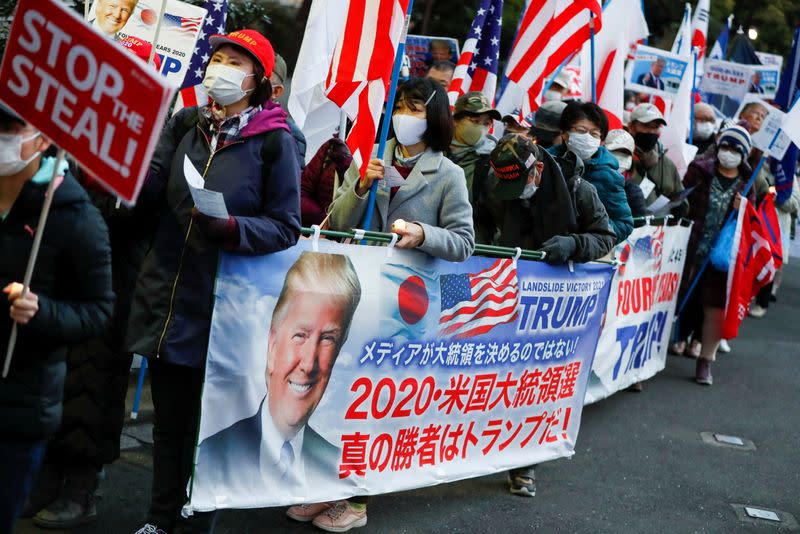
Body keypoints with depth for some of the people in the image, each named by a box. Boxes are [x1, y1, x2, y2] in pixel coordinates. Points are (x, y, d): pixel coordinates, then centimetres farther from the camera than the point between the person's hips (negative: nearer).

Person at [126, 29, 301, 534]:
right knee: (168, 416, 16)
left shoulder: (274, 140, -8)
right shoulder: (185, 124, 6)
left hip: (222, 301, -4)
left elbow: (286, 228, -8)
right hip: (165, 295, 4)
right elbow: (149, 197, -2)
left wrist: (229, 228, -24)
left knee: (211, 421, 10)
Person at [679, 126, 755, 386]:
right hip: (691, 250, -1)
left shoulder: (747, 185, 8)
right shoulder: (699, 171, 2)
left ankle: (705, 362, 10)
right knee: (680, 301, 3)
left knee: (715, 308, 1)